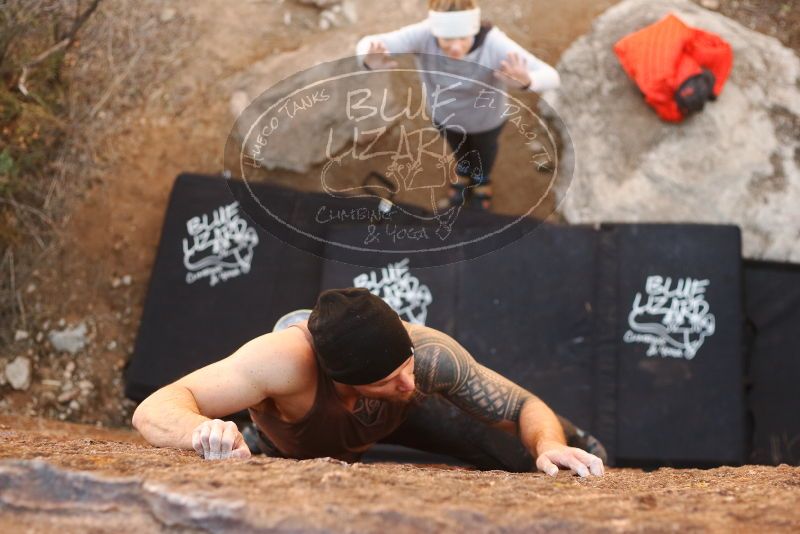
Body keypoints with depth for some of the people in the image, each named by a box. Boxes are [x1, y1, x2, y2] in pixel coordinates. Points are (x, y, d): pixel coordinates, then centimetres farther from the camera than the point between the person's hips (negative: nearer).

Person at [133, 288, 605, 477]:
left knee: (529, 454, -7)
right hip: (293, 443, -1)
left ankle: (572, 440, 31)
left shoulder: (431, 353, -43)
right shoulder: (286, 361, -51)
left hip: (396, 416, 1)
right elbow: (154, 410, -56)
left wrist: (549, 445, -53)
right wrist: (203, 430, -79)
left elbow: (528, 408, -30)